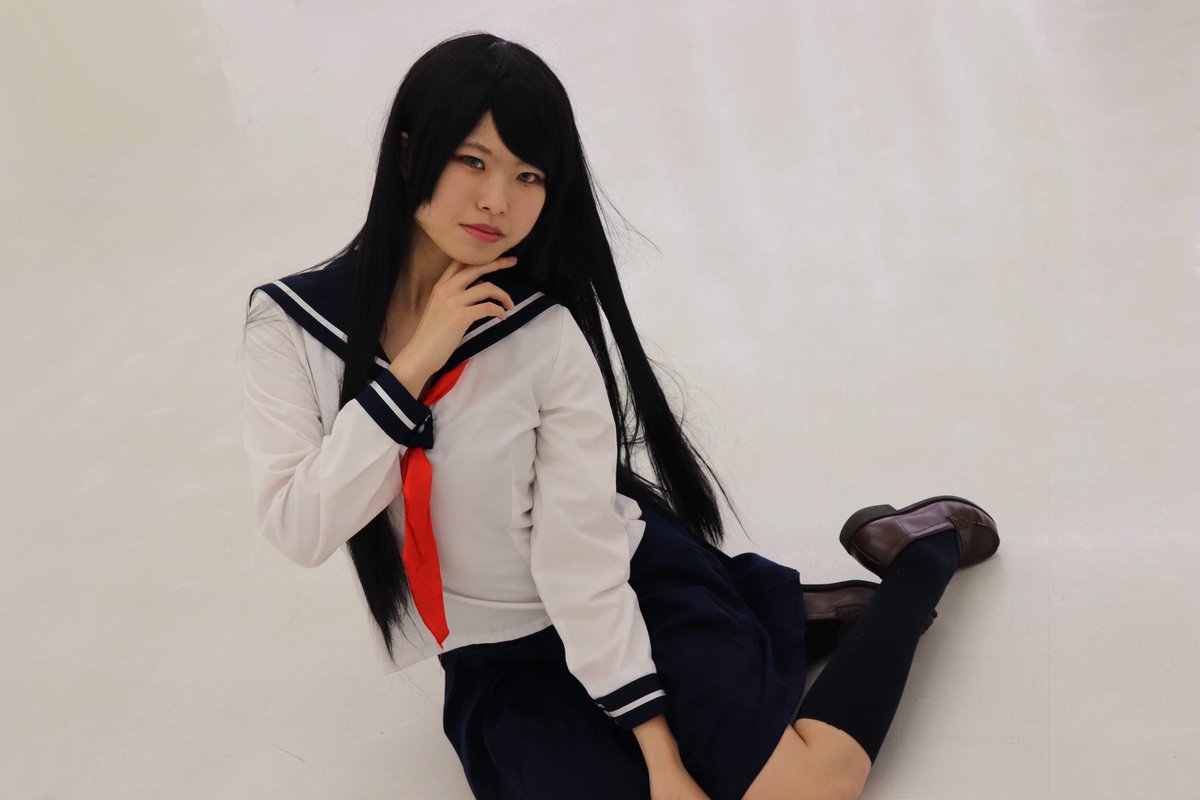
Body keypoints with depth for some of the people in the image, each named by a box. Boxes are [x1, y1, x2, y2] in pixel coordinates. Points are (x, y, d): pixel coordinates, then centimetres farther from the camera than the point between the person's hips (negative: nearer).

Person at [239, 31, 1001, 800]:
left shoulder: (551, 334, -18)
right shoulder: (292, 323, -11)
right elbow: (300, 529, -17)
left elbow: (582, 554, -17)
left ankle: (926, 548, 10)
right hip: (497, 663, 3)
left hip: (633, 591, -3)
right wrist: (413, 364, -25)